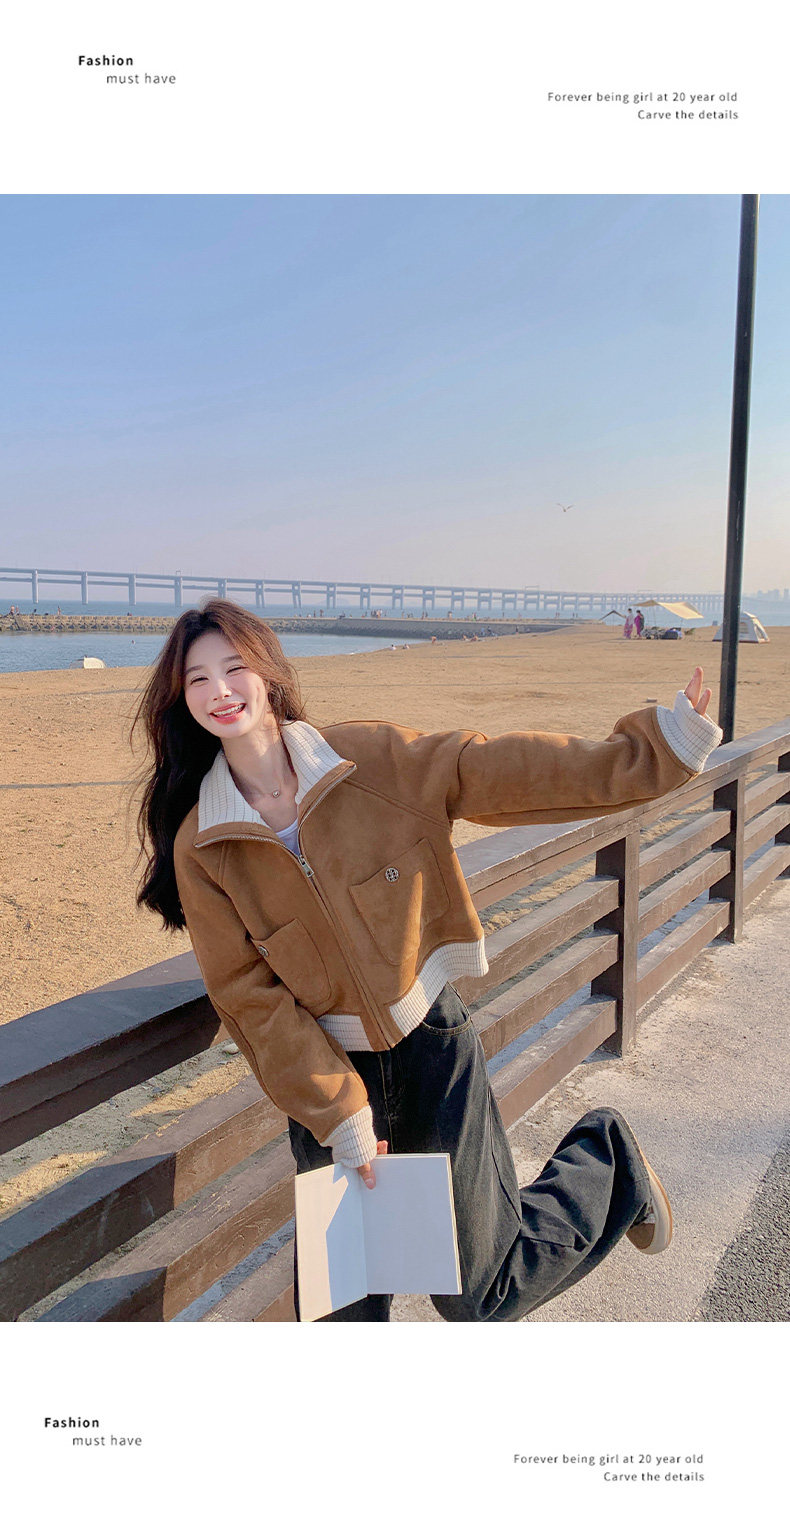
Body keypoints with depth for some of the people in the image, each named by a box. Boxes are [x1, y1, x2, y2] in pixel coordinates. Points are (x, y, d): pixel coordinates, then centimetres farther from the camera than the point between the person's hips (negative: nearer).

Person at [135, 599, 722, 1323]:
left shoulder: (374, 756, -11)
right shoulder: (200, 847, -8)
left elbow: (510, 770, -11)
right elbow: (250, 995, -8)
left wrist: (667, 741, -15)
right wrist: (338, 1117, -11)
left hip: (433, 1049, -1)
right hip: (328, 1072, 2)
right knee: (338, 1299, 10)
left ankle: (605, 1160, 35)